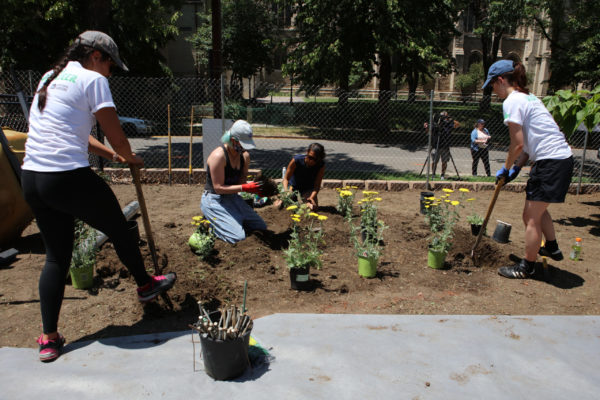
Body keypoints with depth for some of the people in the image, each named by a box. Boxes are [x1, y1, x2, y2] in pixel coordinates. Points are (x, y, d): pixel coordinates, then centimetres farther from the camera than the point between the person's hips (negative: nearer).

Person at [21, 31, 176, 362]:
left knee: (56, 255, 14)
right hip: (69, 178, -8)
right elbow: (116, 137, -8)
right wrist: (131, 158, 13)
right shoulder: (93, 80, -5)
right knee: (119, 231, 15)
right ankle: (145, 285, 38)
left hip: (31, 179, 8)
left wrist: (111, 155, 23)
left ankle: (49, 338, 17)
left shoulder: (51, 77, 19)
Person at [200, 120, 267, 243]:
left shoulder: (245, 156, 1)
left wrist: (256, 188, -14)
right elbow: (219, 188, -23)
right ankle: (209, 224, 4)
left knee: (261, 227, 9)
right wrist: (245, 188, -27)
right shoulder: (219, 156, -23)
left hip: (233, 198, 8)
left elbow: (242, 180, 7)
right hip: (214, 200, -8)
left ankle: (229, 220, 20)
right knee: (238, 237, -21)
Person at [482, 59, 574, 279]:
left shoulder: (512, 101, -13)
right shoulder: (528, 97, 17)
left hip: (551, 161, -10)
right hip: (562, 157, 10)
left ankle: (527, 267, 14)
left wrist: (506, 168, -1)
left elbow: (518, 143, -16)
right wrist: (517, 167, 12)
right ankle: (552, 248, 43)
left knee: (531, 216, 1)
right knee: (538, 209, 26)